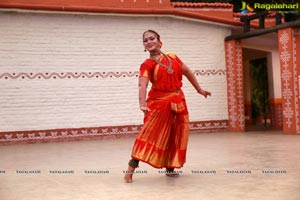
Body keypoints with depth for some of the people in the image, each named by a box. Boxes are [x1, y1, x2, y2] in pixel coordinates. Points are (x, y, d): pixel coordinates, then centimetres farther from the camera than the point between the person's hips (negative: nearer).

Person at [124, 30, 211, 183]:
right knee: (150, 133, -13)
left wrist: (199, 89, 23)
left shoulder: (172, 57, 7)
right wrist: (142, 104, -41)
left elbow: (187, 72, 19)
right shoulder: (147, 65, -7)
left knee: (174, 136, 10)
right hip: (158, 102, -5)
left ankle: (170, 168, 22)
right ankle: (131, 167, -13)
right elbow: (142, 85, -23)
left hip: (178, 101, 5)